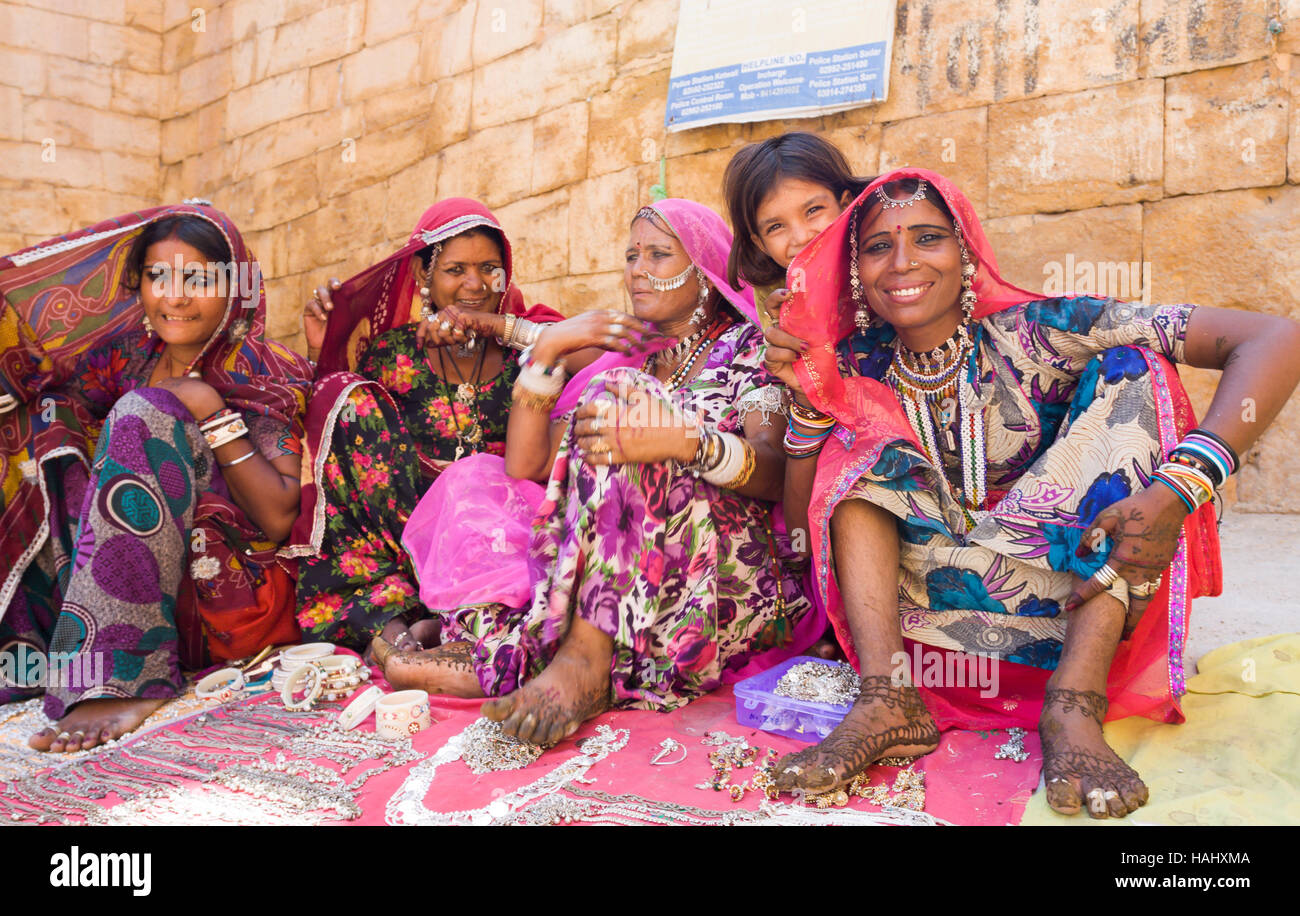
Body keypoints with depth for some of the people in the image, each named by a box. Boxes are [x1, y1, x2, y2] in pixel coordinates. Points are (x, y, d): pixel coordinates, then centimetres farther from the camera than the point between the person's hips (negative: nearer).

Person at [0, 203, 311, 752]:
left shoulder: (264, 374, -2)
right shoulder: (130, 359, 14)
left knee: (142, 414, -21)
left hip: (232, 599, -5)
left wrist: (210, 412, -13)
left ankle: (128, 680, -31)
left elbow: (279, 517, -13)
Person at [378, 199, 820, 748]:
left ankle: (584, 659, -32)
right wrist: (546, 351, 2)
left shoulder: (748, 348, 7)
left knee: (619, 394, -25)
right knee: (474, 482, -6)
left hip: (731, 578, -5)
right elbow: (525, 466, 10)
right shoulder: (624, 362, 22)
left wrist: (688, 441, -32)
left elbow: (776, 473, -13)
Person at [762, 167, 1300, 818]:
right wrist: (806, 400, -17)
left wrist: (1179, 488, -35)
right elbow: (805, 518, -5)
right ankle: (886, 699, -27)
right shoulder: (859, 370, -3)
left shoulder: (1030, 335, -14)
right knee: (854, 449, -10)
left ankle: (1075, 701, -31)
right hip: (934, 605, 3)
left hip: (1075, 588, -2)